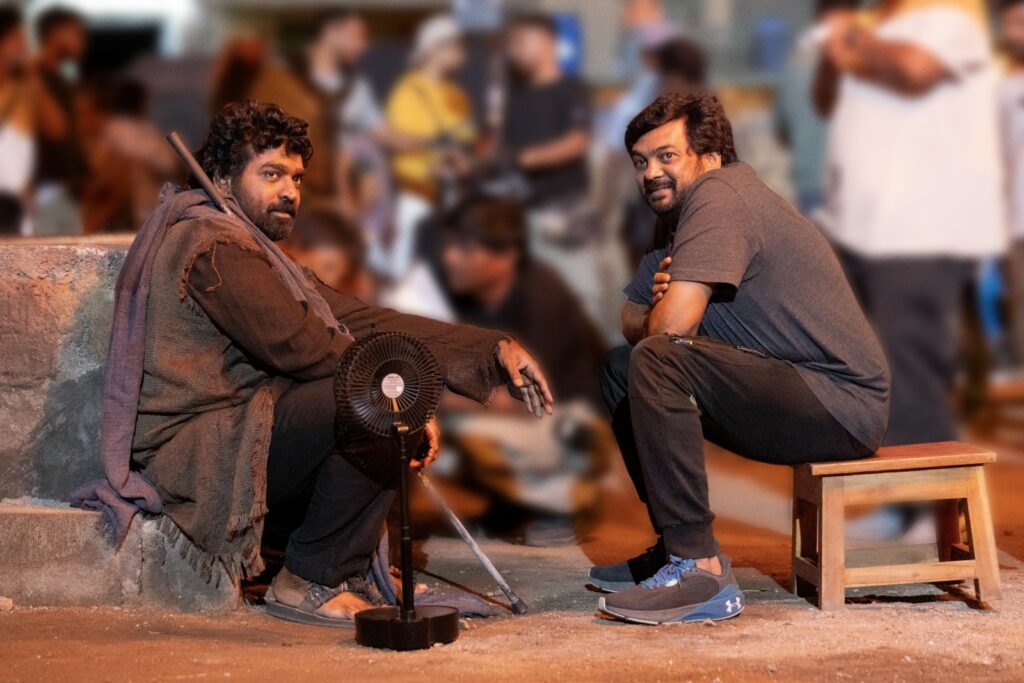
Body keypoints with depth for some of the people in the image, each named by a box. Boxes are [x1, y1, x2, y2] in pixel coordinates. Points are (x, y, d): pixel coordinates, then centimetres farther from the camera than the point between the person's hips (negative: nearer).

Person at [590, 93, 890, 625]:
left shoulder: (718, 195, -13)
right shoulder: (685, 213, 18)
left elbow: (671, 325, -24)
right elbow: (632, 322, 18)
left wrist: (664, 308, 1)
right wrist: (662, 298, -6)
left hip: (842, 402, -11)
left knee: (656, 362, -27)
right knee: (621, 367, 16)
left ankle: (700, 571, -28)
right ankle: (677, 546, 14)